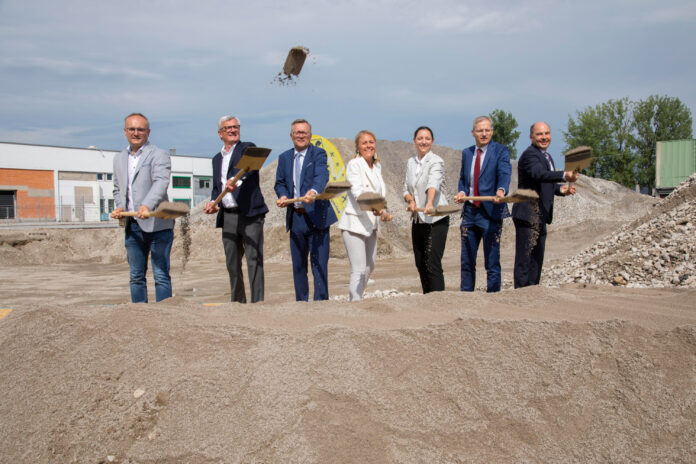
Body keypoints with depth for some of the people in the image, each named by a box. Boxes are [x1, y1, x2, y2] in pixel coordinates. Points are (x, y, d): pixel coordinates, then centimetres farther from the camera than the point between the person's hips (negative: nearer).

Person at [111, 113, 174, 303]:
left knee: (161, 275, -3)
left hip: (157, 224, -6)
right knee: (136, 276, 11)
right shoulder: (119, 159, 17)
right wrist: (120, 207, 5)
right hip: (132, 226, 6)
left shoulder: (159, 155, -3)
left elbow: (161, 183, -20)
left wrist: (147, 205, -36)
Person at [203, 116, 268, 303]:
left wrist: (237, 182, -38)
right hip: (228, 216, 6)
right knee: (232, 264, 9)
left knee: (254, 261, -8)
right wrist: (213, 202, 4)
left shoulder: (248, 148, 4)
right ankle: (237, 303, 18)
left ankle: (257, 302, -6)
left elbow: (250, 168, -18)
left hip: (249, 214, -6)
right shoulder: (217, 158, 22)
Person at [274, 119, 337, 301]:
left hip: (316, 216, -5)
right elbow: (280, 183, 13)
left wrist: (313, 191, -41)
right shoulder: (284, 158, 14)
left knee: (319, 263, -4)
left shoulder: (318, 154, -3)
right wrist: (283, 195, -10)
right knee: (298, 264, 12)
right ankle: (301, 301, 23)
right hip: (295, 217, 5)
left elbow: (322, 176, -20)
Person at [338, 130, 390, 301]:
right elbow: (357, 191, -24)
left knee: (369, 266, 19)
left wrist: (382, 210, 6)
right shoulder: (354, 164, -10)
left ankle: (355, 295, 38)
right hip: (354, 223, -8)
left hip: (371, 223, 8)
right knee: (358, 269, -12)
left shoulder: (377, 166, 14)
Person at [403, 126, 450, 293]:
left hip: (436, 219, -7)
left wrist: (430, 203, -46)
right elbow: (406, 188, 12)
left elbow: (433, 183, -28)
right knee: (420, 264, 10)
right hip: (417, 219, 7)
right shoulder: (410, 162, 11)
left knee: (433, 263, -14)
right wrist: (411, 201, -10)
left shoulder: (436, 161, -9)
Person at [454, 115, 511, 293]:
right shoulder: (466, 153, 12)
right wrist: (462, 191, -1)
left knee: (492, 261, 0)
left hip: (490, 212, -5)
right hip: (470, 211, 5)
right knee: (467, 260, 13)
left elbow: (505, 173, -20)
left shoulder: (501, 151, -4)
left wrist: (501, 190, -41)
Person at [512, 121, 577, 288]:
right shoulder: (530, 154, -12)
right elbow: (539, 174, -31)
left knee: (537, 259, 14)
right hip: (527, 214, -10)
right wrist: (564, 175, -45)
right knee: (524, 257, -8)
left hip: (540, 216, 10)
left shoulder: (546, 156, 19)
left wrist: (561, 189, 7)